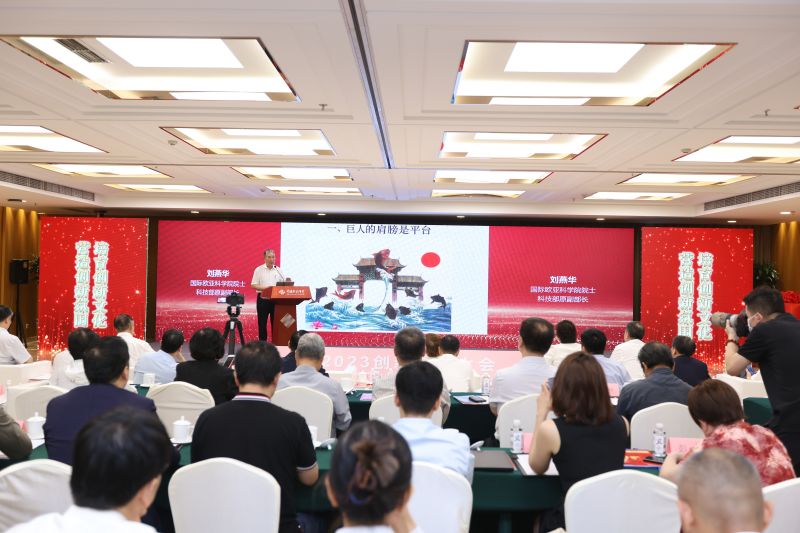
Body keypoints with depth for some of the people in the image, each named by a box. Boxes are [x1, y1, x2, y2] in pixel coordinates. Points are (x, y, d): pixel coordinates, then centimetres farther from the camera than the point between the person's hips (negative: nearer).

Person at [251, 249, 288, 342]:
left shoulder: (279, 270, 9)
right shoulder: (259, 270, 0)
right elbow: (253, 285, -4)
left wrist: (288, 282, -14)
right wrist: (265, 288, -17)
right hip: (263, 299, -2)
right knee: (262, 322, 2)